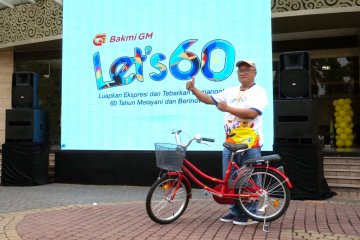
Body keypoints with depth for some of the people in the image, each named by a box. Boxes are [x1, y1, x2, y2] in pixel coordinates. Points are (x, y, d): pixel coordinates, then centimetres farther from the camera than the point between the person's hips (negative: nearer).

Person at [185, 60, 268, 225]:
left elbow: (251, 113, -20)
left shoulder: (258, 92, -5)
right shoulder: (231, 91, 15)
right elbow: (209, 100, 13)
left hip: (250, 144, -7)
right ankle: (235, 211, 25)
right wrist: (193, 90, 1)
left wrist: (227, 108, -22)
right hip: (230, 143, 7)